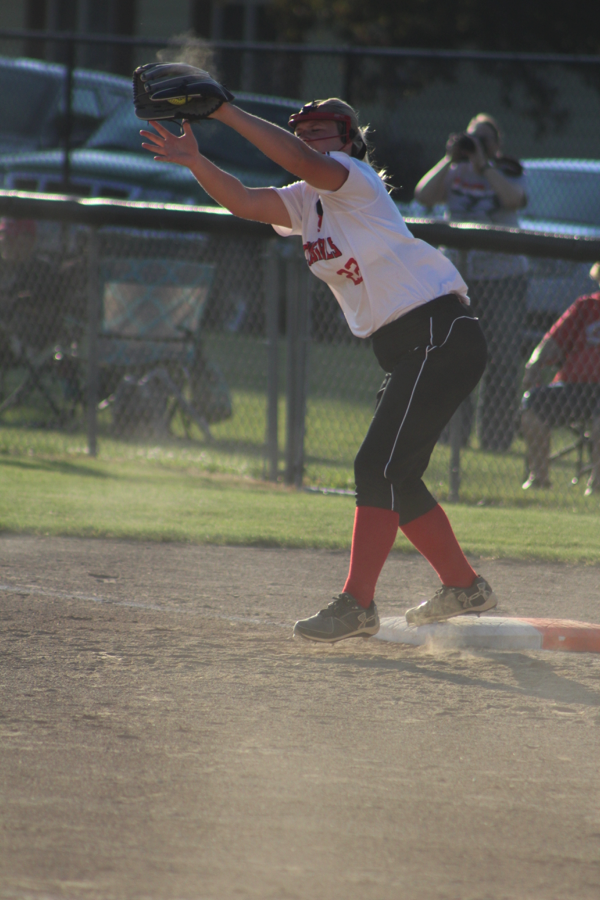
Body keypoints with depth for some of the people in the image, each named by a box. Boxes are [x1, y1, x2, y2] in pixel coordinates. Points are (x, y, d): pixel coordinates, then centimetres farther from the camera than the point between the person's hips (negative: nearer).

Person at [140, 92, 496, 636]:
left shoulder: (356, 180, -10)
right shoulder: (306, 201, 14)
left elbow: (304, 162, -29)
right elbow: (244, 202, 2)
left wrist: (228, 113, -29)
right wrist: (195, 162, -14)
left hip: (442, 335, -10)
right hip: (403, 349, 10)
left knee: (380, 468, -15)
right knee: (394, 477, 14)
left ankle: (357, 605, -16)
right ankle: (464, 587, 26)